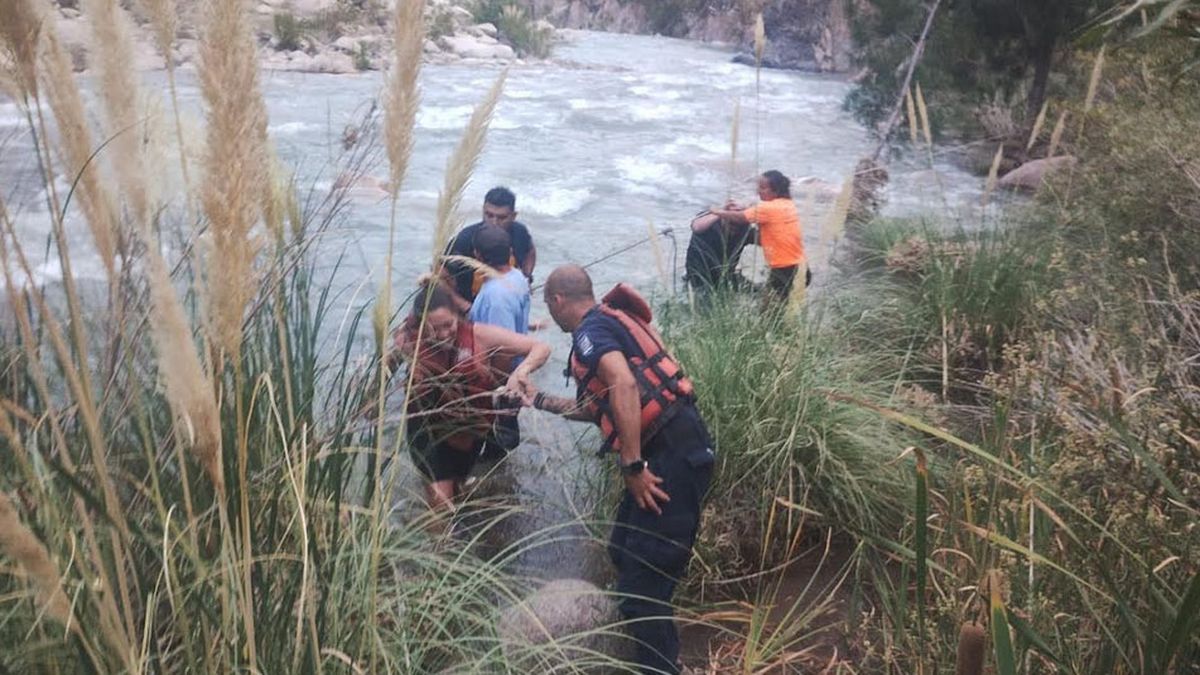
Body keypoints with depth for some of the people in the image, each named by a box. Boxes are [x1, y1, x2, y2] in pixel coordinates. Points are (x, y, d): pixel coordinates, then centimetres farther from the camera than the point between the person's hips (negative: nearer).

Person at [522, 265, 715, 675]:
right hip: (675, 451, 11)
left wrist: (633, 465, -24)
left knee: (640, 587, -6)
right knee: (624, 553, 24)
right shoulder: (611, 322, 23)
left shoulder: (591, 329, -7)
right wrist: (539, 401, 41)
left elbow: (624, 384, -27)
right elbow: (598, 407, 33)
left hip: (671, 457, -11)